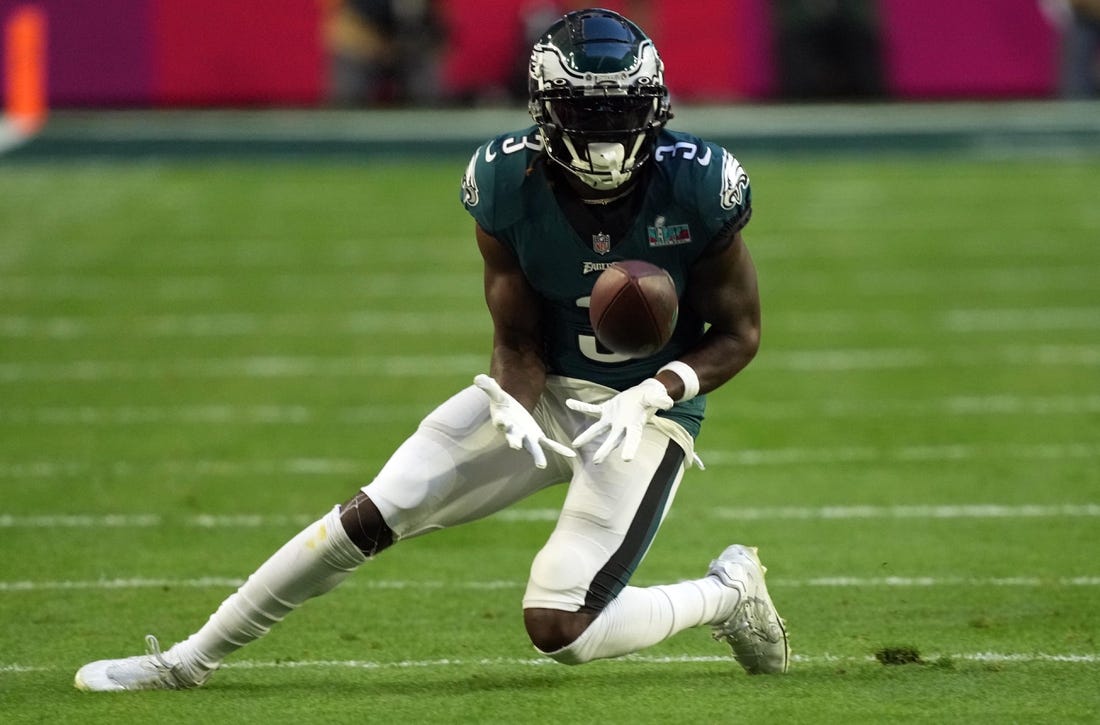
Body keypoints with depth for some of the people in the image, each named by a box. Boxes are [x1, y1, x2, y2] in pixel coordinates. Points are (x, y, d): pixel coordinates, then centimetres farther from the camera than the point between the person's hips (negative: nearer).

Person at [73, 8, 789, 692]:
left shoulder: (697, 186, -21)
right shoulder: (509, 183, -15)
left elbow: (739, 334, -9)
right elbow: (517, 341, -6)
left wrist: (653, 395, -26)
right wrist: (513, 418, -28)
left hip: (645, 407, -3)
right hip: (544, 389, 3)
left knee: (559, 628, -16)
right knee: (371, 516, -5)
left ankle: (728, 593, 12)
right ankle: (189, 660, 9)